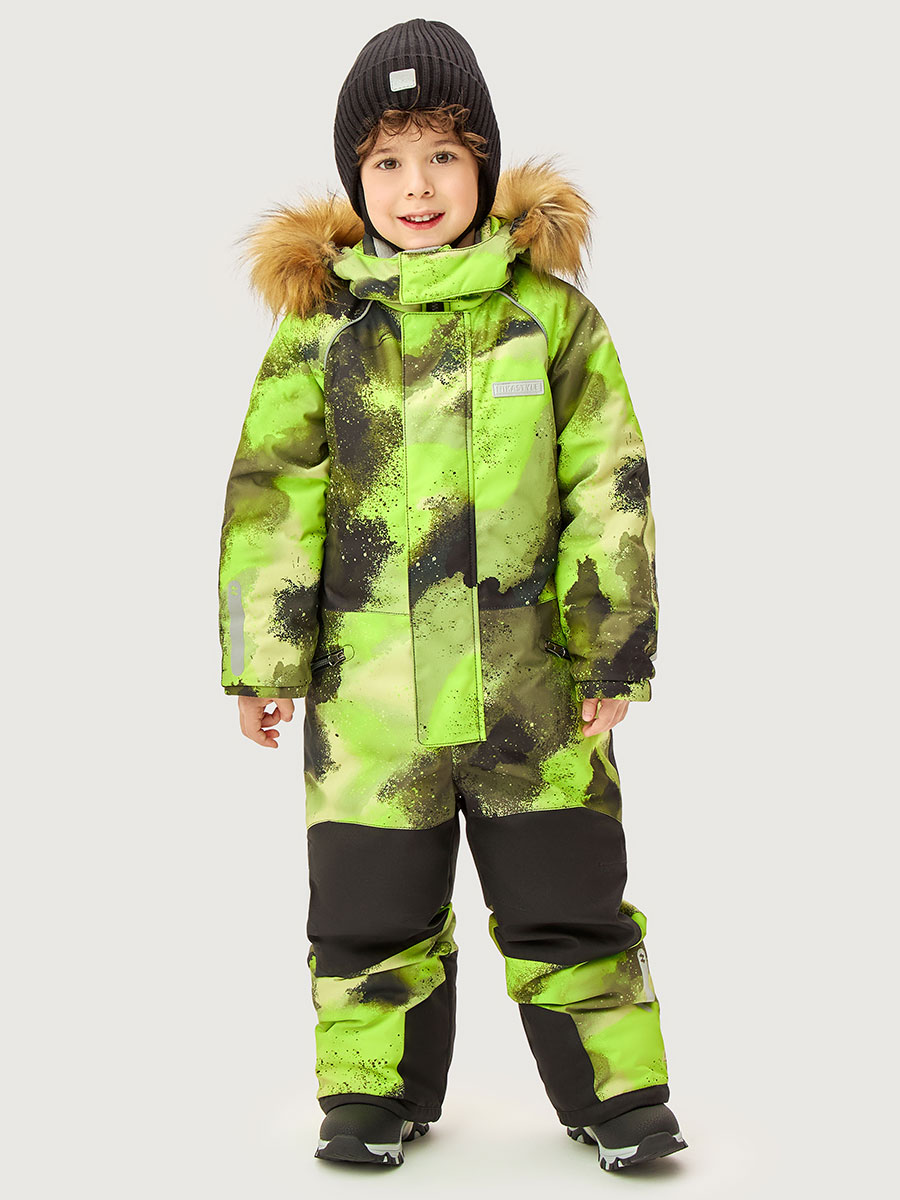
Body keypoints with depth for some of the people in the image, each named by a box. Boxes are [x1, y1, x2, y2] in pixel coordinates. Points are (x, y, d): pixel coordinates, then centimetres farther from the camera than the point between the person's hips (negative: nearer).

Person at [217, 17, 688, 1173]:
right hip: (371, 680, 1)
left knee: (565, 894, 8)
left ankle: (618, 1093, 24)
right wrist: (261, 658, 2)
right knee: (372, 904, 11)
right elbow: (270, 501, 4)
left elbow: (609, 487, 2)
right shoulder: (318, 327, 2)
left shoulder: (550, 311, 1)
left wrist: (615, 647, -1)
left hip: (531, 674, -1)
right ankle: (375, 1092, 29)